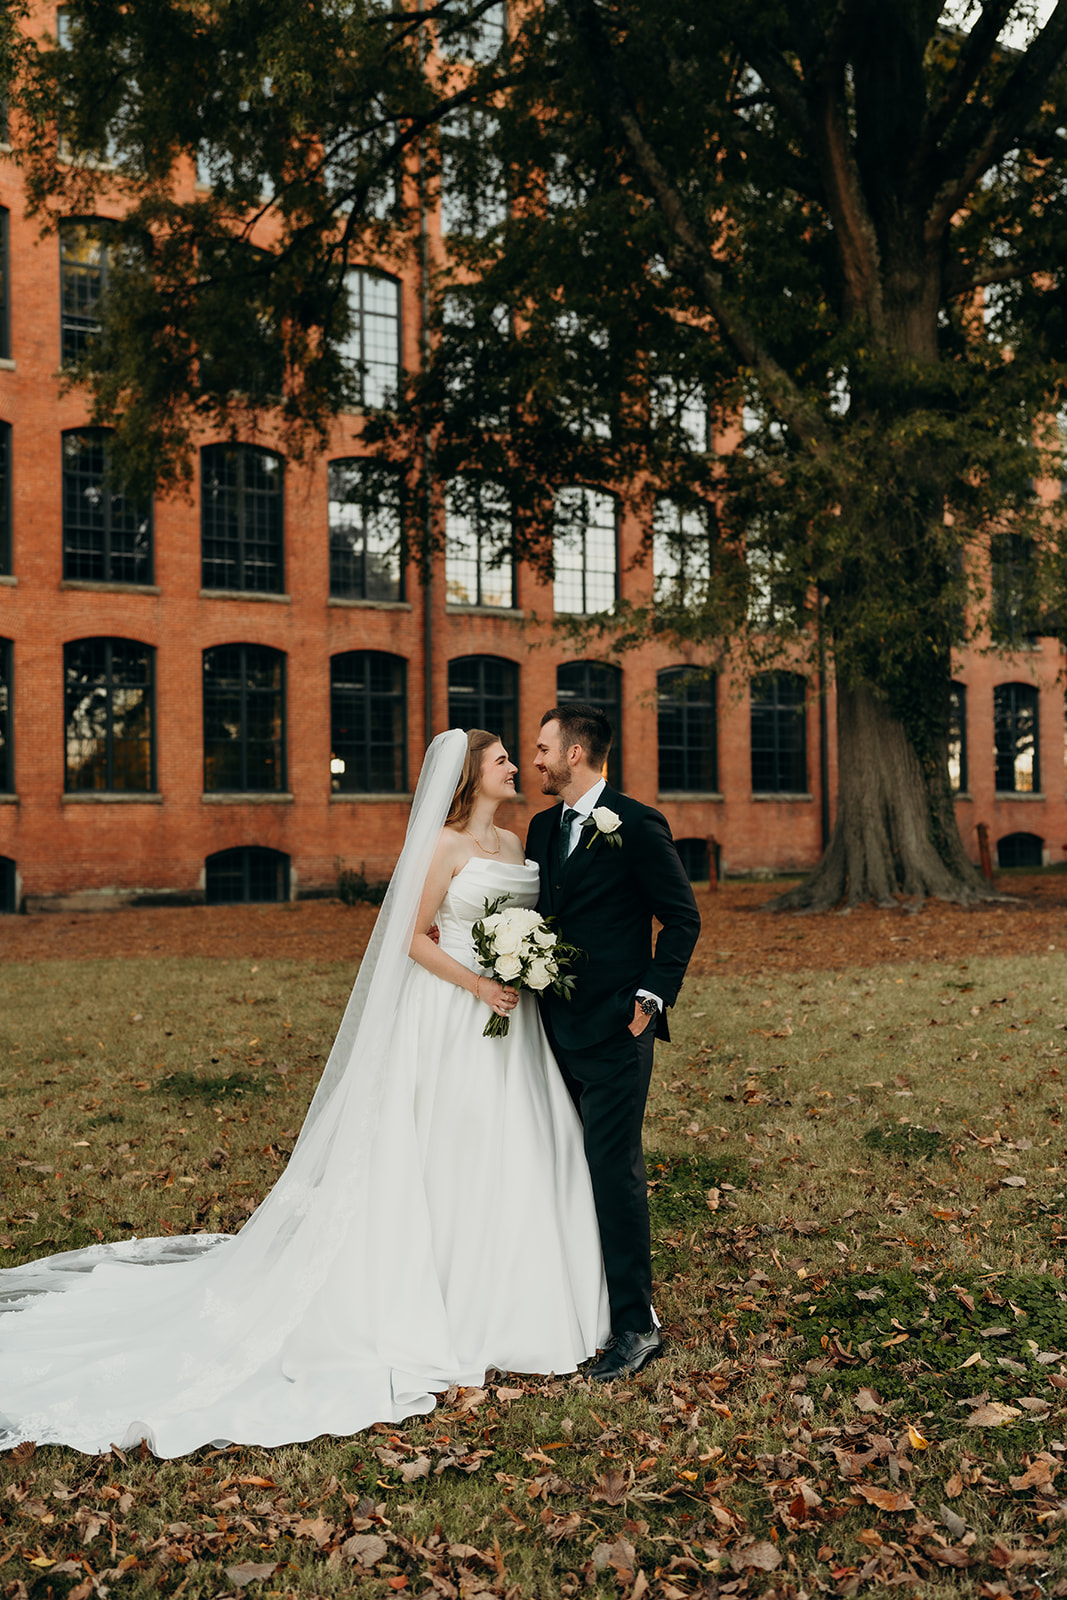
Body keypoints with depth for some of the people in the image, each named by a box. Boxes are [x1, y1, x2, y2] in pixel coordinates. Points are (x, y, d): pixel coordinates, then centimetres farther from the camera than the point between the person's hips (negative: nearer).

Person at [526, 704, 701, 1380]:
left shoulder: (637, 825, -10)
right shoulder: (544, 826, 12)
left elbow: (682, 916, -7)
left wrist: (653, 995, -12)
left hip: (614, 1028, -7)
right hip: (558, 1026, 7)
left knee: (615, 1168, -5)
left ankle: (636, 1324, 5)